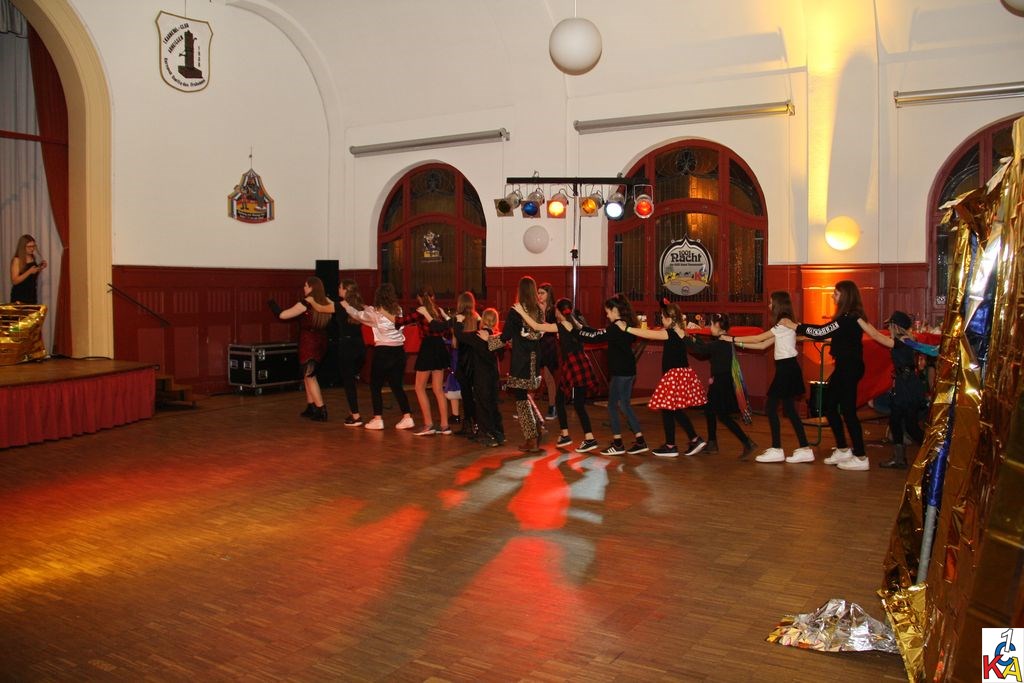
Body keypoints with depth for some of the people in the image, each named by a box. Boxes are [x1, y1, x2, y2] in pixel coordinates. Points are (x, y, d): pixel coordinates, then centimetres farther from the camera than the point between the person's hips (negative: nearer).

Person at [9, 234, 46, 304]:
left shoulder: (33, 259, 9)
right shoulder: (17, 260, -9)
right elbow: (14, 281, -15)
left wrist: (40, 269, 3)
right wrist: (29, 271, -22)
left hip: (32, 295, 6)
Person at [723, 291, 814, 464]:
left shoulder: (785, 322, -12)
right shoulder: (784, 324, 17)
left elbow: (758, 339, -12)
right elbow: (763, 345, 15)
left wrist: (732, 338, -6)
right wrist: (738, 344, 11)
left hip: (787, 368, -10)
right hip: (786, 368, 10)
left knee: (771, 406, -6)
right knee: (789, 409, 9)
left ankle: (776, 450, -2)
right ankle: (804, 449, 11)